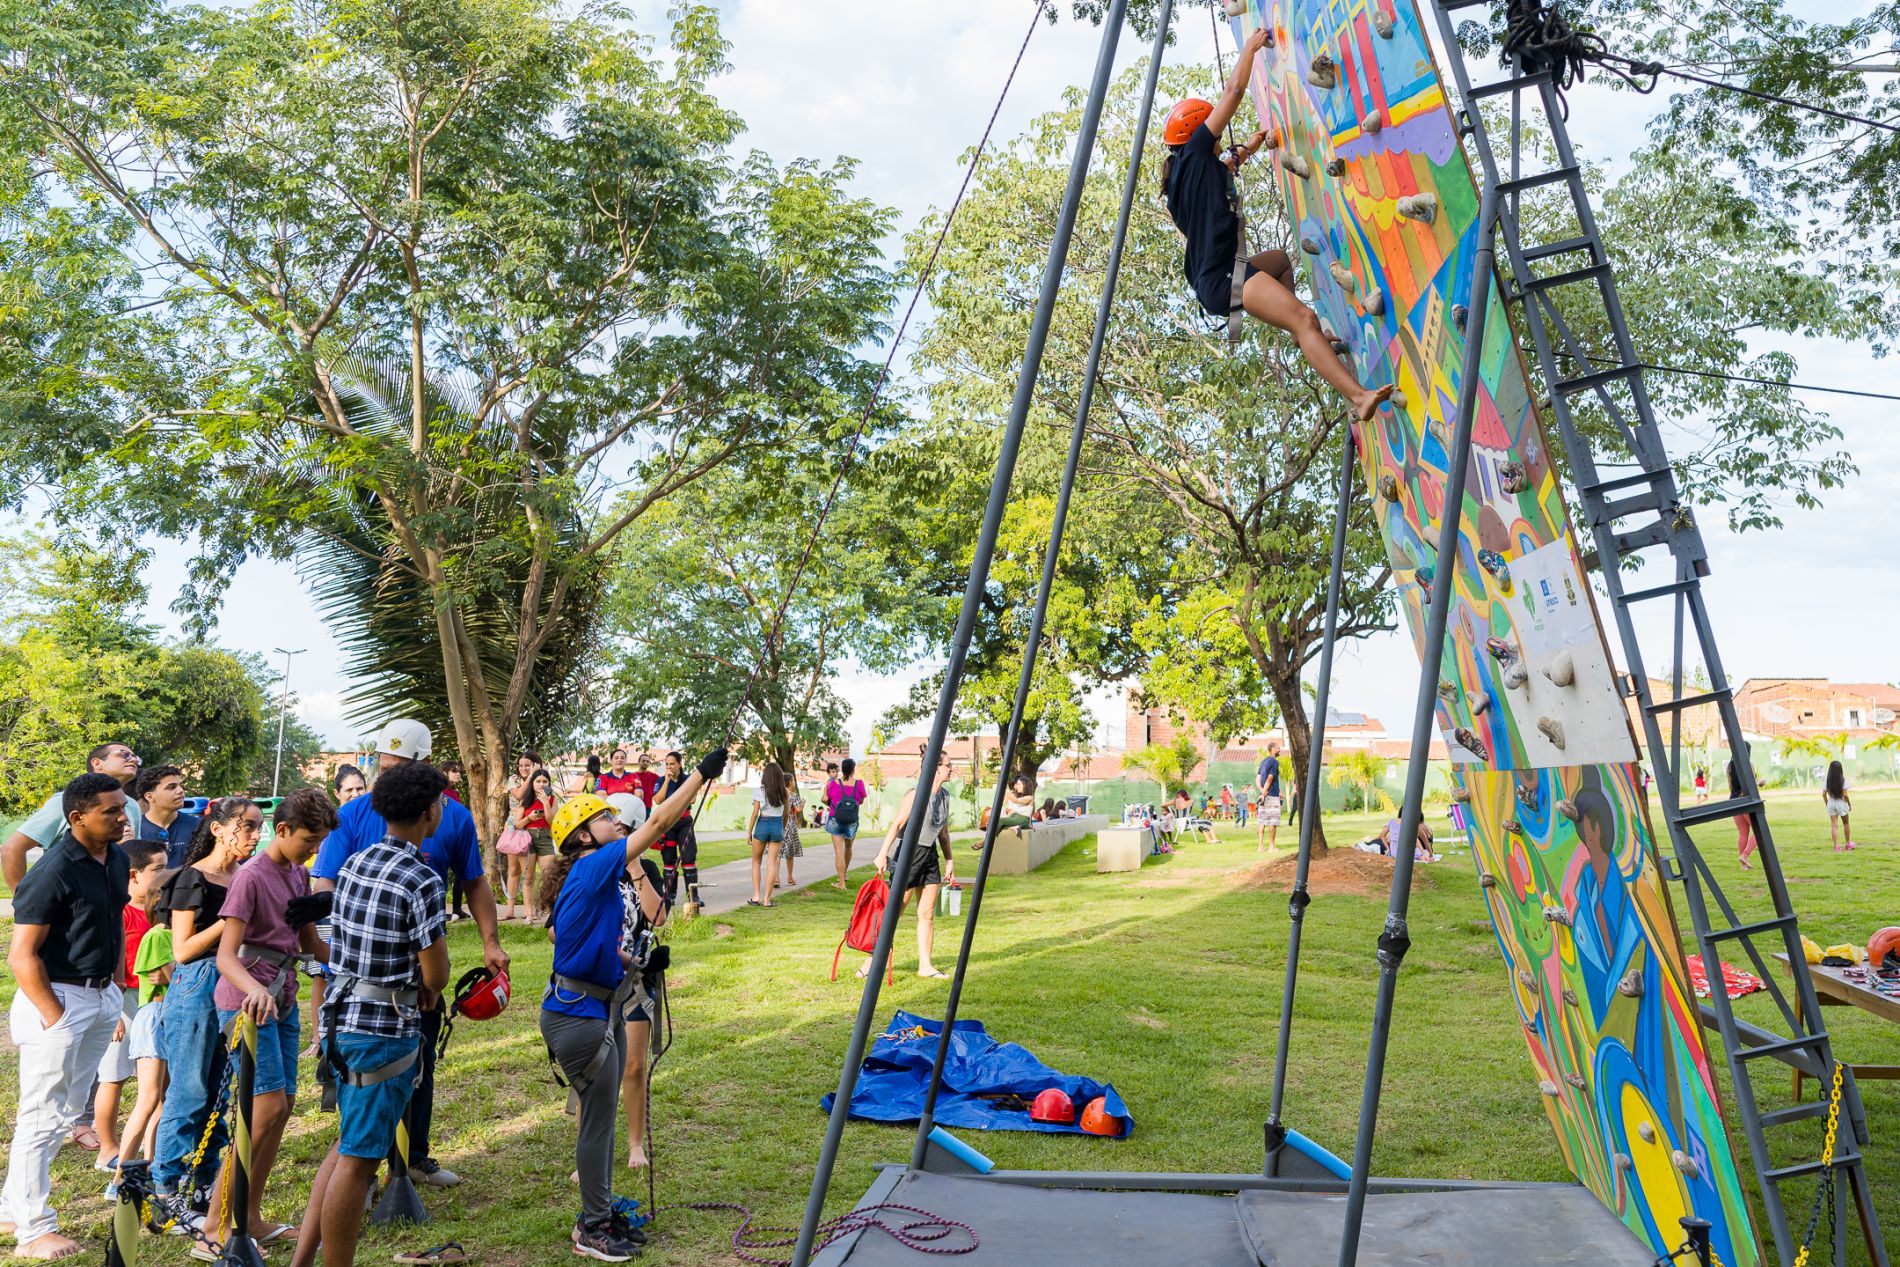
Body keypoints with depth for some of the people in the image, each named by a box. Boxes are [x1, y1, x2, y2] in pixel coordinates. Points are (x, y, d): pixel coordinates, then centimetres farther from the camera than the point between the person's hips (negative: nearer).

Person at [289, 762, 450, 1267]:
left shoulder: (354, 862, 6)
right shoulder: (423, 881, -19)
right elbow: (436, 973, -14)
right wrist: (426, 992, 7)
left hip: (340, 1015, 9)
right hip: (387, 1027, -9)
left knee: (348, 1144, 21)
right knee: (358, 1159, 2)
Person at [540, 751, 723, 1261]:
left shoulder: (598, 878, 10)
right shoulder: (591, 870, -17)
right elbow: (657, 824, -22)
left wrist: (634, 960, 6)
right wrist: (702, 772, -19)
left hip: (601, 1011, 9)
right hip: (578, 1016, -9)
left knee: (601, 1116, 16)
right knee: (597, 1118, 1)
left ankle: (600, 1215, 29)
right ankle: (592, 1230, 15)